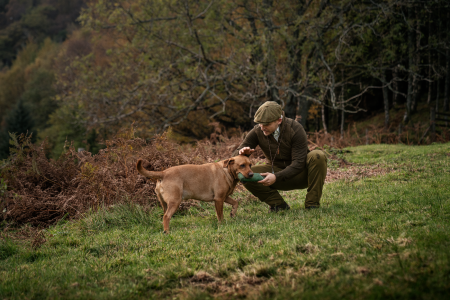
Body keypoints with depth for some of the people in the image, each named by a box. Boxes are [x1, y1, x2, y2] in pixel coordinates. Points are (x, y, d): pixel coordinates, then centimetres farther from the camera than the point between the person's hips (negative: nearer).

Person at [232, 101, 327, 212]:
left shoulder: (295, 129, -22)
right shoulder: (257, 132, -13)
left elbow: (298, 164, -27)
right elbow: (235, 155, -8)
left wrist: (276, 177, -41)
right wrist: (243, 152, -34)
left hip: (300, 173, -2)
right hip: (278, 174, 3)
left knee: (318, 156, -34)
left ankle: (312, 205, -21)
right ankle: (278, 204, -6)